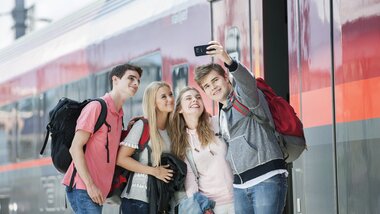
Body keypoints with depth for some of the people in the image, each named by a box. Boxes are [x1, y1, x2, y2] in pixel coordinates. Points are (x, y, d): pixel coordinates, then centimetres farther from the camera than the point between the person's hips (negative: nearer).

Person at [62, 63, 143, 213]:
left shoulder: (119, 116, 17)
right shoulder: (96, 107, -7)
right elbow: (76, 147, -13)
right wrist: (90, 185, -18)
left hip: (98, 190, 8)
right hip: (83, 188, -8)